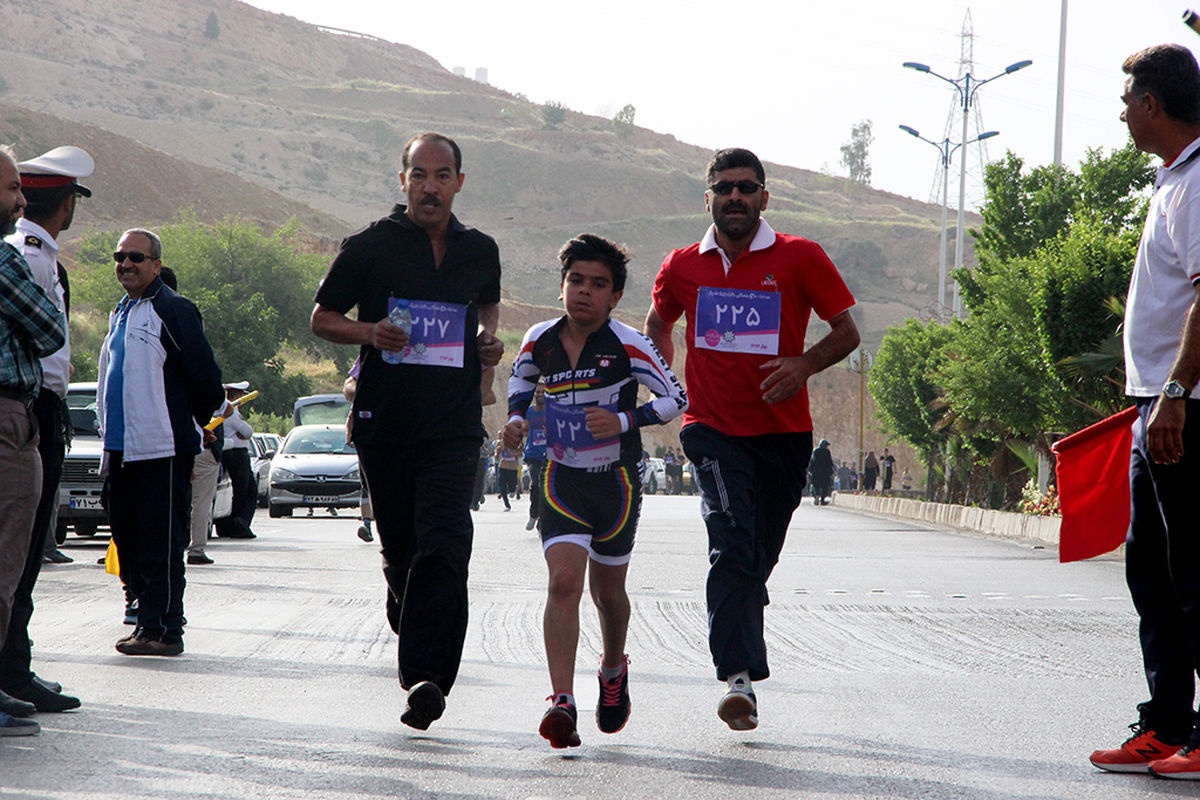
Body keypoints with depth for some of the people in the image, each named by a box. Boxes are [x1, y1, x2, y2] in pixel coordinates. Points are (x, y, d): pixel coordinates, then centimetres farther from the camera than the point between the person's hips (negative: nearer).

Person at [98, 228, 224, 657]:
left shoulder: (173, 311, -8)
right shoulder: (120, 312, 19)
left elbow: (206, 384, -8)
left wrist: (189, 427, 2)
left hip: (162, 448, -9)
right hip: (121, 448, 9)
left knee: (160, 546, -7)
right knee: (128, 541, 10)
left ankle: (162, 630, -4)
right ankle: (147, 619, 18)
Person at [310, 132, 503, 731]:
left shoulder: (480, 252, 11)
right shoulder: (370, 247, 2)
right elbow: (322, 318, 9)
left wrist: (488, 336, 10)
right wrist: (369, 333, -11)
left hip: (454, 427, 0)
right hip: (384, 421, 0)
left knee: (443, 546, -16)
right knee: (398, 547, 10)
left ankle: (425, 675, -22)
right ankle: (409, 618, 41)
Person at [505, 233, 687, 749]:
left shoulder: (628, 347, -13)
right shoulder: (540, 340, -3)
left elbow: (676, 398, -7)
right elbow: (521, 377, 20)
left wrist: (623, 421, -20)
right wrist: (516, 418, 2)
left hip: (616, 482, -1)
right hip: (562, 479, 1)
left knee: (607, 591, 13)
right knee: (563, 582, -17)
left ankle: (613, 670, 45)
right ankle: (561, 702, -24)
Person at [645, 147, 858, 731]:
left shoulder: (800, 258, 0)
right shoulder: (683, 267, 6)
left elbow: (847, 332, 4)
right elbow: (657, 325, 25)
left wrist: (805, 364, -15)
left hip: (784, 432, 1)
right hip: (714, 430, -1)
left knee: (758, 558, 8)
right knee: (732, 548, -19)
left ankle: (738, 664, 27)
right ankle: (739, 678, -26)